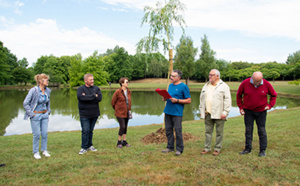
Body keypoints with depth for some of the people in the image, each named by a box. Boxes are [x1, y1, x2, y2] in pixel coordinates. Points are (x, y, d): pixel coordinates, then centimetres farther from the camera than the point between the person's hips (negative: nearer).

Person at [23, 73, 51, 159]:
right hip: (36, 115, -5)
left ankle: (44, 150, 23)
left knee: (45, 133, 7)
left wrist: (48, 111, 13)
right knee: (36, 134, 2)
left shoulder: (47, 90, 2)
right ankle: (36, 152, 19)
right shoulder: (33, 90, -16)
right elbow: (25, 103, -13)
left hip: (45, 115, 5)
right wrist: (31, 114, -12)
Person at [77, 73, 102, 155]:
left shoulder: (96, 88, 7)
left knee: (91, 130, 13)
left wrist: (87, 97, -15)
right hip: (84, 114, -3)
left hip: (94, 114, 4)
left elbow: (99, 98, -10)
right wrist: (93, 96, -17)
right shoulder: (80, 89, -3)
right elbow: (80, 97, -23)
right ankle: (84, 147, 9)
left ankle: (89, 145, 25)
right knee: (85, 131, -4)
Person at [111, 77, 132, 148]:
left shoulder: (129, 92, 6)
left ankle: (124, 141, 22)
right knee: (122, 126, -10)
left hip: (126, 113, 6)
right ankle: (119, 142, 8)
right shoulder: (117, 92, -12)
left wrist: (129, 110, 9)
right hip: (120, 113, -6)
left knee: (125, 127, 10)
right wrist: (117, 109, 6)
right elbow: (113, 102, -3)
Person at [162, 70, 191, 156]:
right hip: (167, 111, 7)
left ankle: (179, 149, 11)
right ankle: (170, 147, 24)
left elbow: (189, 100, -8)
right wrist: (165, 98, 1)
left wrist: (177, 100, -16)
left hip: (177, 113, -6)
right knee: (168, 130, 11)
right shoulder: (170, 85, 14)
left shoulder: (183, 86, -6)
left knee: (178, 131, -2)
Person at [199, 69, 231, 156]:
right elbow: (202, 99, 19)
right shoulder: (206, 86, 15)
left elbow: (227, 100, -7)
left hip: (219, 114, -5)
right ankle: (207, 148, 19)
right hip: (208, 113, 5)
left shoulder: (224, 86, -2)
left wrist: (225, 112, -13)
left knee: (219, 132, 4)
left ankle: (218, 148, 16)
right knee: (208, 131, 10)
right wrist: (201, 110, 14)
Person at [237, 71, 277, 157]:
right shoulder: (245, 83, -10)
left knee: (262, 130, 4)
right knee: (248, 130, 6)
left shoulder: (266, 84, -9)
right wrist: (240, 107, 2)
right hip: (248, 111, 1)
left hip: (261, 111, 0)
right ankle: (248, 149, 18)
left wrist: (270, 105, -2)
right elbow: (239, 95, 5)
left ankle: (263, 150, 14)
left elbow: (273, 95, 8)